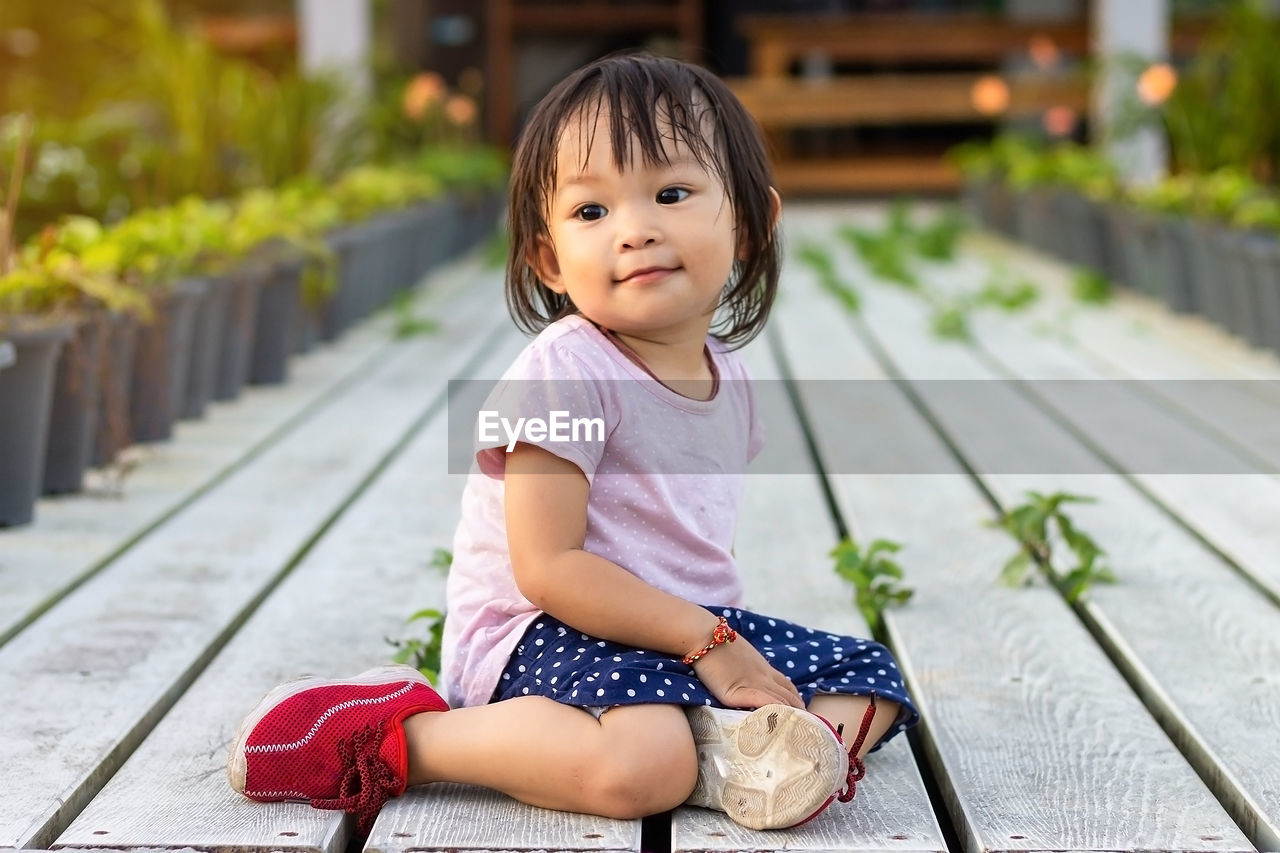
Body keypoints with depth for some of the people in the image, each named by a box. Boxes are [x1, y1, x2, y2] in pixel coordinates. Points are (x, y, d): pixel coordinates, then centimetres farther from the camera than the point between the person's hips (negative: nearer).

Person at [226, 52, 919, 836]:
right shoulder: (566, 371, -16)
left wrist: (734, 647, 6)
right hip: (537, 638, -9)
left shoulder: (724, 371, 9)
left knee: (872, 683, 7)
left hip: (695, 624, 9)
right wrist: (708, 643, -19)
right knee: (638, 766, -36)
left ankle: (723, 748, -23)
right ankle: (391, 736, -17)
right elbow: (547, 567, -20)